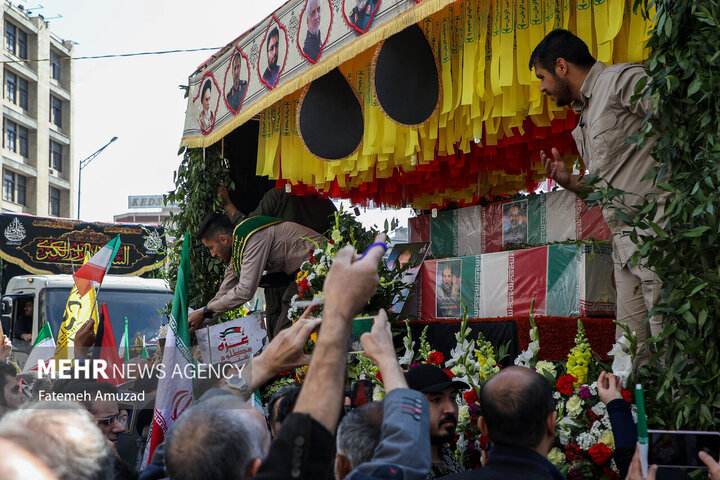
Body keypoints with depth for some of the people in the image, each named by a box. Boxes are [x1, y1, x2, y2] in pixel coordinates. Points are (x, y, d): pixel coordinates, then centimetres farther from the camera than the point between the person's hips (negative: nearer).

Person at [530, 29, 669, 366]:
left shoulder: (623, 79, -1)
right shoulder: (585, 120, 27)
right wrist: (569, 182, 14)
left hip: (658, 229, -9)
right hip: (626, 242, 9)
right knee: (633, 354, 3)